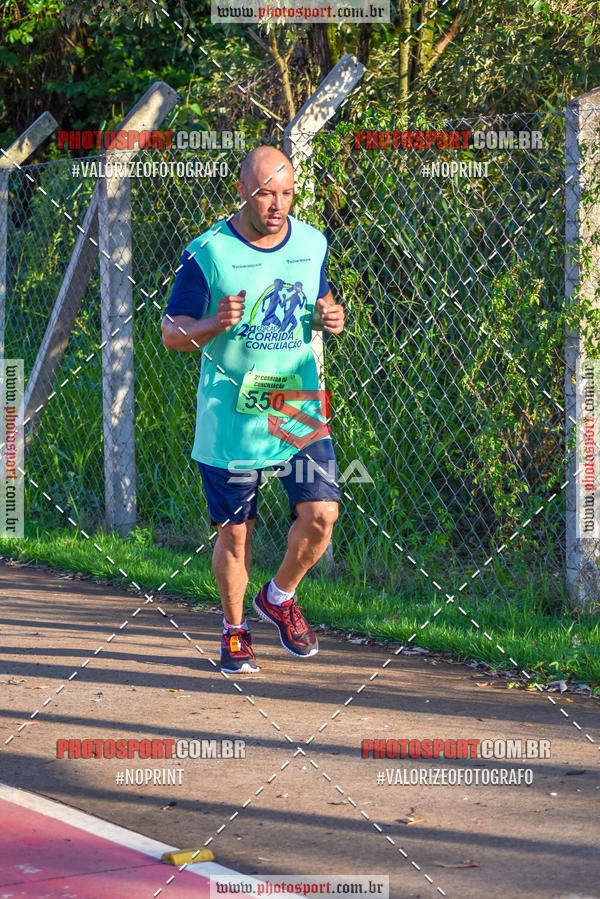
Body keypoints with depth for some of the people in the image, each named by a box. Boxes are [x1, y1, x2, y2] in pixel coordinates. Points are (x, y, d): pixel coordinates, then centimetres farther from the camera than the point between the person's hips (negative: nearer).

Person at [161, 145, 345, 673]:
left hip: (301, 411, 3)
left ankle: (279, 598, 17)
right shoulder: (208, 253, -8)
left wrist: (330, 318, -3)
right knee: (235, 532, 4)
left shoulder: (312, 244, 5)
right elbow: (171, 333, -6)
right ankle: (234, 630, 27)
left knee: (320, 513, -11)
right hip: (231, 418, -3)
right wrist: (213, 325, -26)